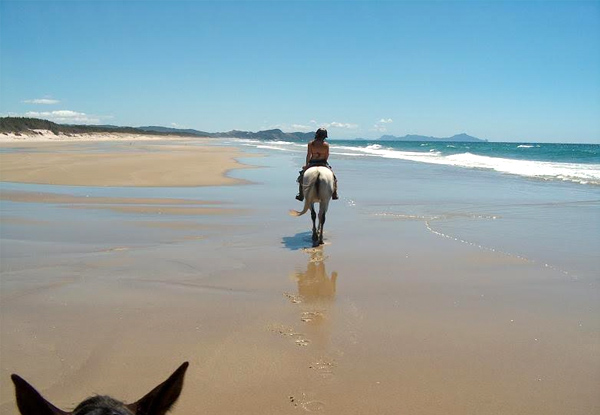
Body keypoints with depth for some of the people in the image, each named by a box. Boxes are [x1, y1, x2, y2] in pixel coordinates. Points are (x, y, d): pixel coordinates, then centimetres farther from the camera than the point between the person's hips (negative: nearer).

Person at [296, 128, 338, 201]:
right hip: (323, 164, 0)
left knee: (302, 176, 19)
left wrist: (306, 165, 2)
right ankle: (334, 194, 17)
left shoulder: (310, 144, -10)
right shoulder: (326, 145, -9)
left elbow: (308, 155, -8)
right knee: (333, 177, 21)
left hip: (312, 163, 0)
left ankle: (301, 195, 14)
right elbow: (327, 156, -3)